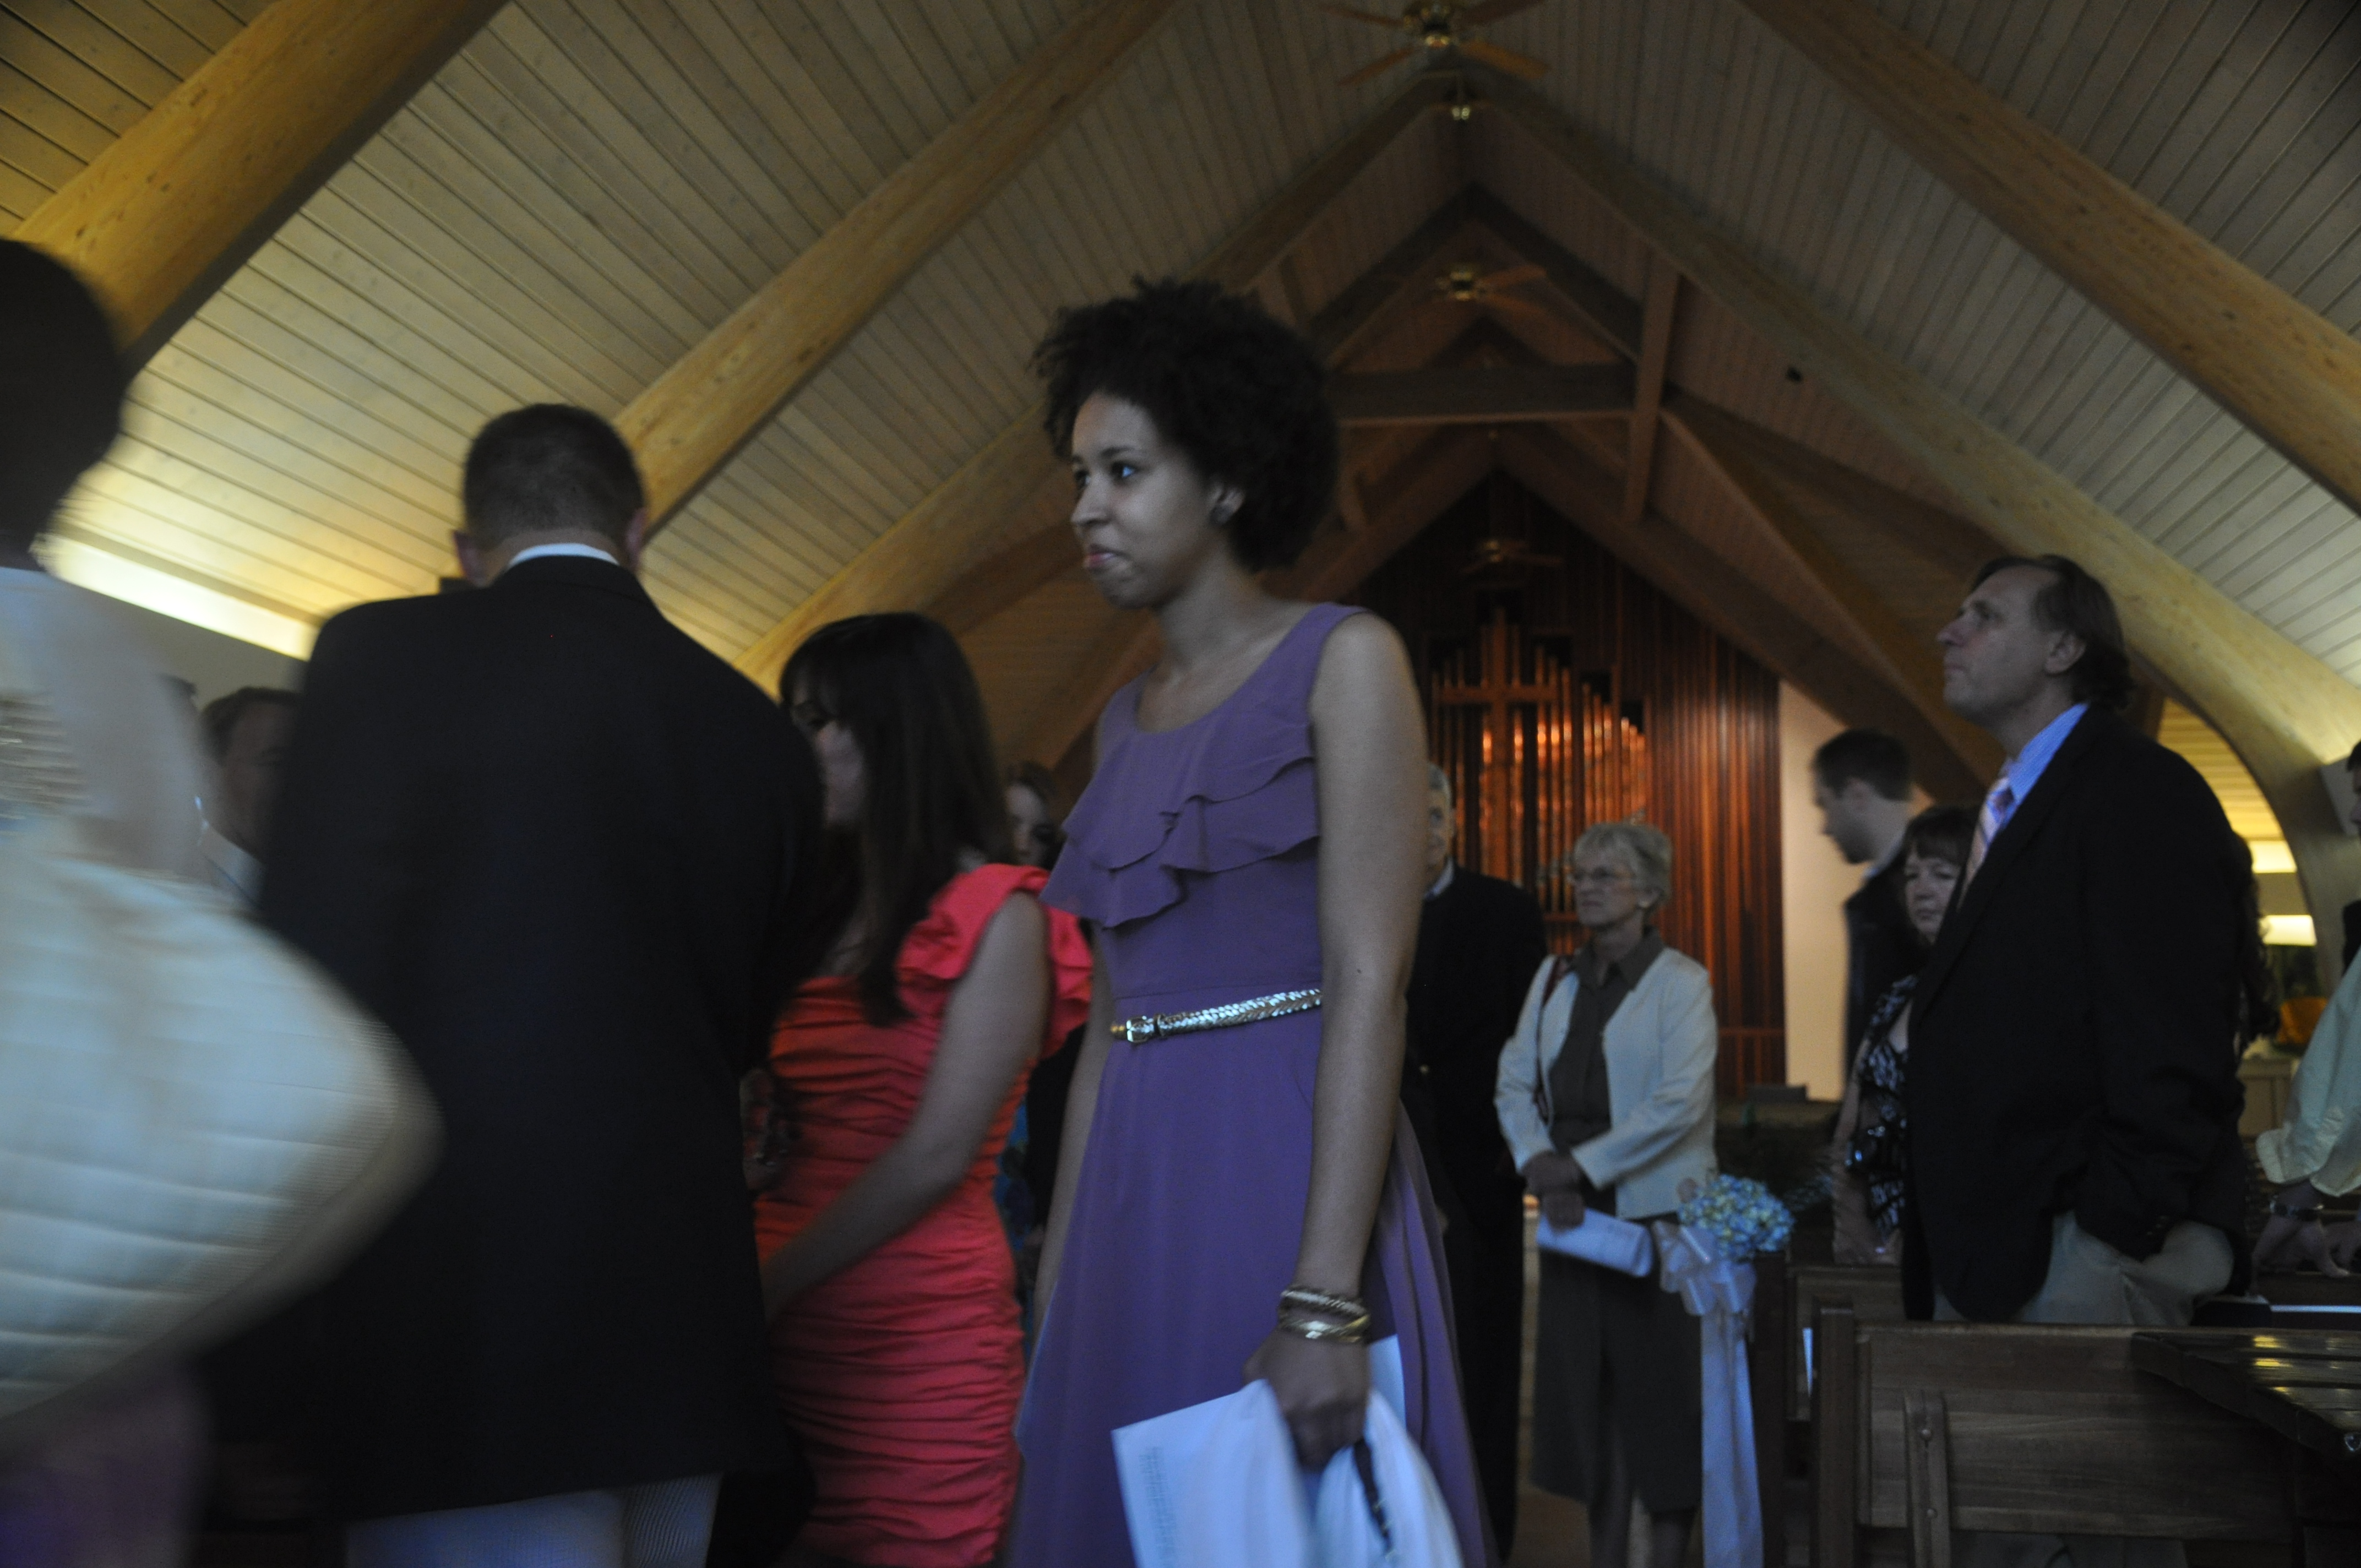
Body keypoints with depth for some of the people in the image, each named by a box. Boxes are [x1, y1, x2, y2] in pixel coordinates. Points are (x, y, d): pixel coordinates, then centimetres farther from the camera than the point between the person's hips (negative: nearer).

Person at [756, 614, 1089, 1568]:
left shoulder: (995, 915, -6)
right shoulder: (823, 915, 15)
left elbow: (937, 1157, -12)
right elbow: (776, 1125, 8)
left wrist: (769, 1288, -10)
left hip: (919, 1342, -6)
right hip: (793, 1338, 6)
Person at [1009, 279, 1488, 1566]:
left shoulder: (1341, 663, -4)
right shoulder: (1126, 720, 14)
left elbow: (1370, 989, -13)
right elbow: (1108, 1027, 13)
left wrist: (1323, 1306, -20)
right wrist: (1055, 1300, 10)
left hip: (1288, 1176, -6)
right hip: (1134, 1196, 6)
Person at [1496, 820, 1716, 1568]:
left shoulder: (1680, 982, -5)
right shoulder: (1555, 977, 11)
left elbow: (1681, 1101, -15)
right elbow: (1515, 1080, 7)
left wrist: (1582, 1166, -16)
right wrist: (1538, 1163, -10)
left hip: (1656, 1210, -5)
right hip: (1573, 1212, 5)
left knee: (1662, 1386, 0)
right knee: (1586, 1382, 8)